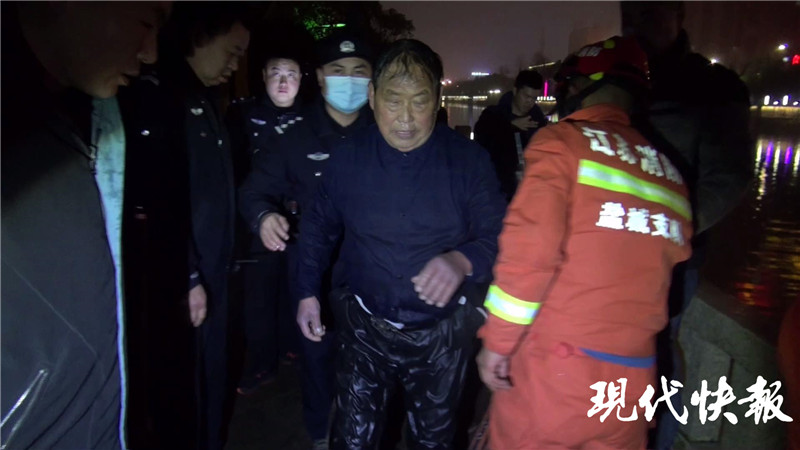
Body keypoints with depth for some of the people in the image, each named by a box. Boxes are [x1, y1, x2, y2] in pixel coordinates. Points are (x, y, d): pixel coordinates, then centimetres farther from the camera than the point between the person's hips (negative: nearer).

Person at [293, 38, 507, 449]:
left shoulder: (468, 160, -11)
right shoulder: (348, 157, -6)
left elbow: (498, 235, -11)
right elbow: (318, 227, 7)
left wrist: (464, 260, -32)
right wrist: (307, 292, 5)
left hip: (442, 334, 0)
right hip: (364, 327, 0)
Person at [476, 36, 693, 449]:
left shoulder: (562, 141, -7)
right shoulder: (670, 174, 11)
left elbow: (529, 247, -17)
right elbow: (670, 267, 10)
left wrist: (497, 341, -10)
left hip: (551, 365, -5)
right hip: (633, 382, 6)